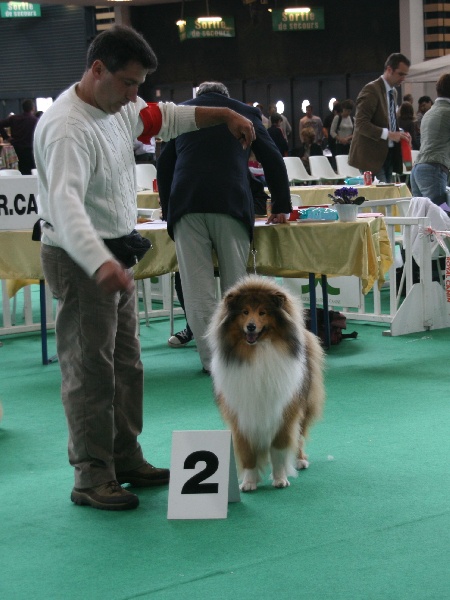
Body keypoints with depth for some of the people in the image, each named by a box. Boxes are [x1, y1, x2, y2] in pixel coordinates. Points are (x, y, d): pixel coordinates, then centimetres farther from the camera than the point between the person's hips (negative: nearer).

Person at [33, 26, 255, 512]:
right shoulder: (67, 127, -25)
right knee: (90, 371, -5)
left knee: (126, 365, 16)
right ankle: (91, 477, 3)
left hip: (116, 254, 10)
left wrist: (224, 115, 17)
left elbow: (165, 117, 26)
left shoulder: (116, 109, 5)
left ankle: (126, 459, 27)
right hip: (82, 259, -10)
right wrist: (100, 263, -53)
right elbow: (66, 202, -40)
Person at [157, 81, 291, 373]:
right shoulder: (245, 111, 19)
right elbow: (273, 160, 16)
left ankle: (213, 359, -1)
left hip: (185, 203, 1)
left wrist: (168, 208, 32)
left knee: (198, 286, 1)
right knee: (235, 283, 7)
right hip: (231, 203, 0)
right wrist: (281, 206, 22)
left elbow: (164, 164, 25)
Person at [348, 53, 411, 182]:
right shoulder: (372, 90, -13)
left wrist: (399, 134, 5)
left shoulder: (393, 92, 16)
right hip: (372, 156, -9)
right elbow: (361, 124, -20)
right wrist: (388, 134, -26)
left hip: (388, 155, 9)